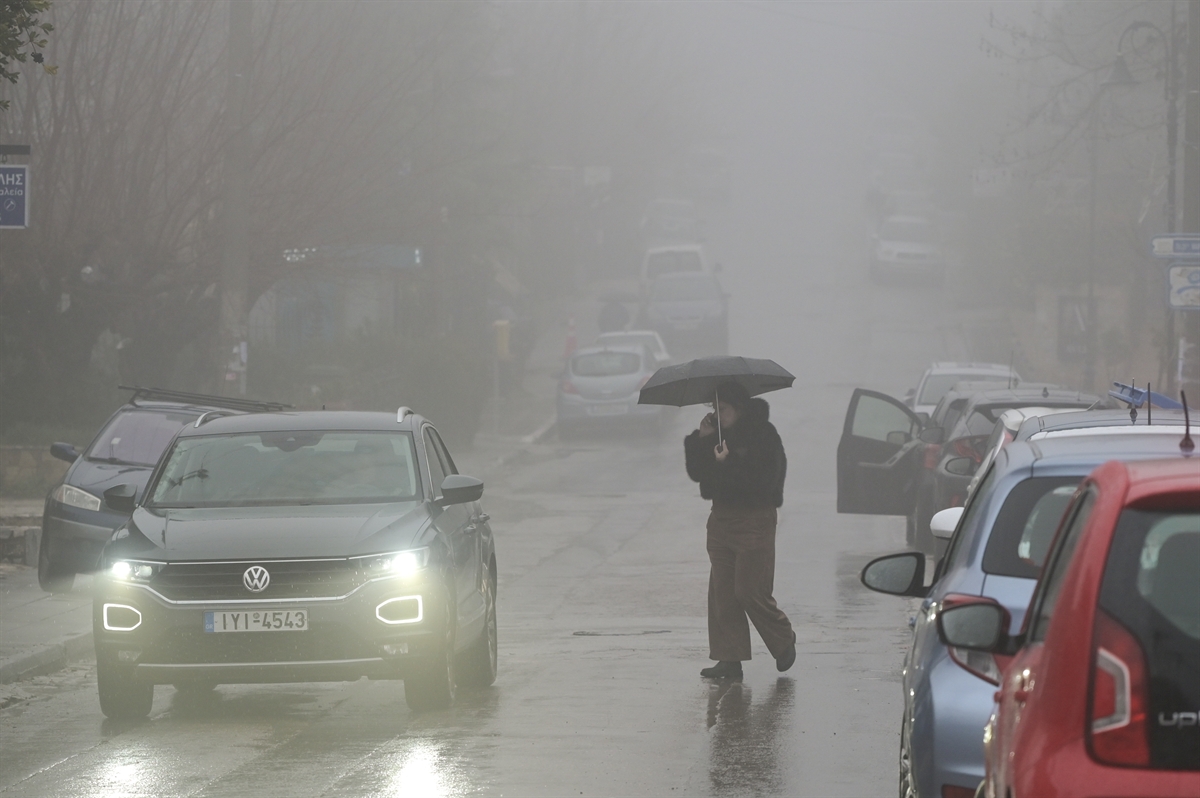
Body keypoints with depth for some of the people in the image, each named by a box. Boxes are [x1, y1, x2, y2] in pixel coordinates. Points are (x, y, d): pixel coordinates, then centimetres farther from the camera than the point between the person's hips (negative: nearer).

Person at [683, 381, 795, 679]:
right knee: (721, 591, 2)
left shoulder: (763, 436, -10)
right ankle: (729, 659, 5)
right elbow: (696, 472, 7)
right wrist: (700, 439, -5)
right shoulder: (718, 434, 10)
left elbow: (762, 480, -19)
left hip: (754, 522, -7)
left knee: (749, 591, -9)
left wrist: (728, 464, -22)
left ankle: (784, 641, 14)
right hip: (722, 518, 7)